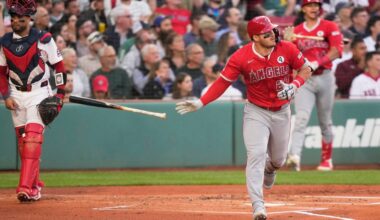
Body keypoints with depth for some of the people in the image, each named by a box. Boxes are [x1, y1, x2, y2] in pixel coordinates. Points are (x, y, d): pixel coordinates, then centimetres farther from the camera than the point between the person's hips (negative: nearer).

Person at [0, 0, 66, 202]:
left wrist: (60, 93, -6)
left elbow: (58, 66, -1)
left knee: (33, 138, -16)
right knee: (22, 140, 6)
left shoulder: (43, 39, -7)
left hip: (38, 94, -5)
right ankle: (34, 186, 16)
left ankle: (25, 186, -24)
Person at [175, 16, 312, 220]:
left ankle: (269, 170, 54)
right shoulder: (241, 58, -18)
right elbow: (222, 82, -12)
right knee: (256, 154, -19)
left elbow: (305, 69, -1)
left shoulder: (287, 49, -13)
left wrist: (294, 85, -21)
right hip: (256, 111, -3)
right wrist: (200, 103, -22)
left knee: (278, 159, 15)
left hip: (281, 111, 3)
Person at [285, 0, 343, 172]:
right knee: (301, 118, -17)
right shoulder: (296, 32, 10)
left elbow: (337, 51, -10)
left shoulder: (329, 27, 2)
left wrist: (317, 63, -21)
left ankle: (326, 159, 23)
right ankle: (295, 156, -32)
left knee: (325, 122, 10)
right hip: (304, 79, 0)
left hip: (325, 78, 0)